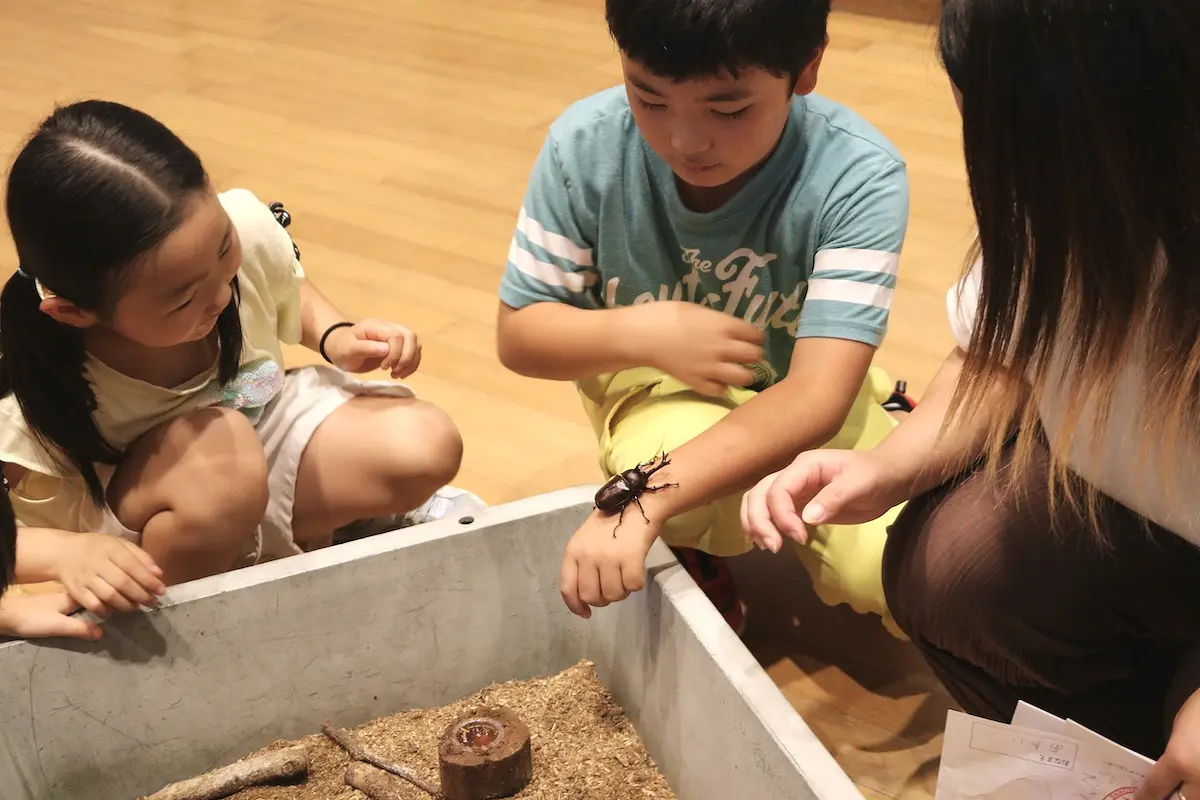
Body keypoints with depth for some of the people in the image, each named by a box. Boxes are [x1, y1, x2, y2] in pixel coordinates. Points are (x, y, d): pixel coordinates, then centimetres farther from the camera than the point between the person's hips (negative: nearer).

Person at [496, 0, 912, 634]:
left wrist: (641, 503, -48)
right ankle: (684, 550, 3)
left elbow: (815, 397, -36)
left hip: (798, 399, 1)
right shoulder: (585, 146, -22)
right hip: (655, 385, 0)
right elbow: (518, 334, -11)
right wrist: (642, 332, -31)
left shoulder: (857, 175, -28)